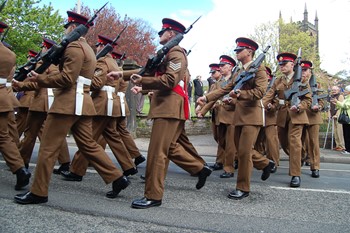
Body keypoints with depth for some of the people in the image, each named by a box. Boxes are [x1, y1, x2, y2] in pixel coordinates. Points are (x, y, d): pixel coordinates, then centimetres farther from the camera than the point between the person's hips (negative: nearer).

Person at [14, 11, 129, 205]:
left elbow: (67, 78, -19)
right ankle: (117, 178, 10)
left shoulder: (74, 46, -10)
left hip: (69, 102, -10)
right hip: (81, 103, 10)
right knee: (88, 144, 12)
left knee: (48, 147, -1)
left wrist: (39, 79, -10)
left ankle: (38, 192, 7)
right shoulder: (87, 49, 21)